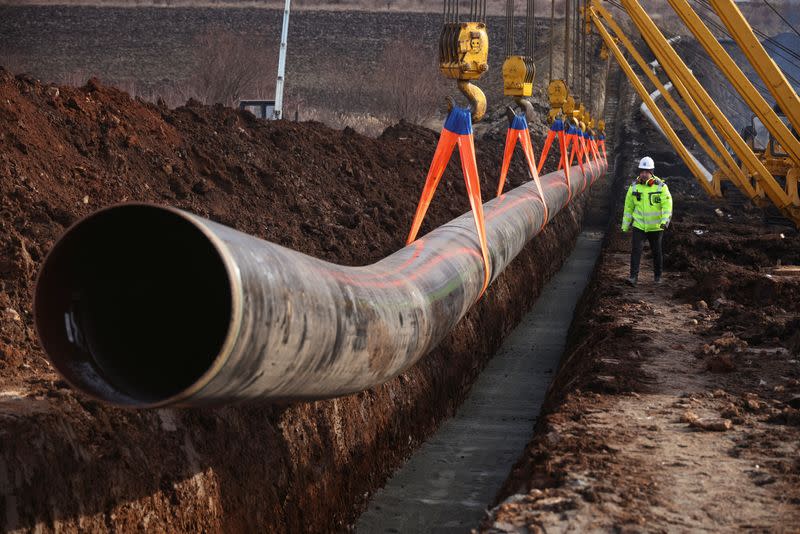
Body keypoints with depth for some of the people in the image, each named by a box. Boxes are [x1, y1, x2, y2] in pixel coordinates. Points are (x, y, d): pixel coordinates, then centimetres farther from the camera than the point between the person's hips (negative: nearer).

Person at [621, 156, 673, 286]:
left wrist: (665, 220, -30)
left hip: (656, 226, -1)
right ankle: (634, 276, -12)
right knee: (636, 249, -13)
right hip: (639, 225, 1)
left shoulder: (661, 186, -9)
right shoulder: (634, 186, 0)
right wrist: (625, 225, 11)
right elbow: (629, 206, 8)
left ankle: (658, 275, 29)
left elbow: (667, 204, -14)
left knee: (656, 251, 11)